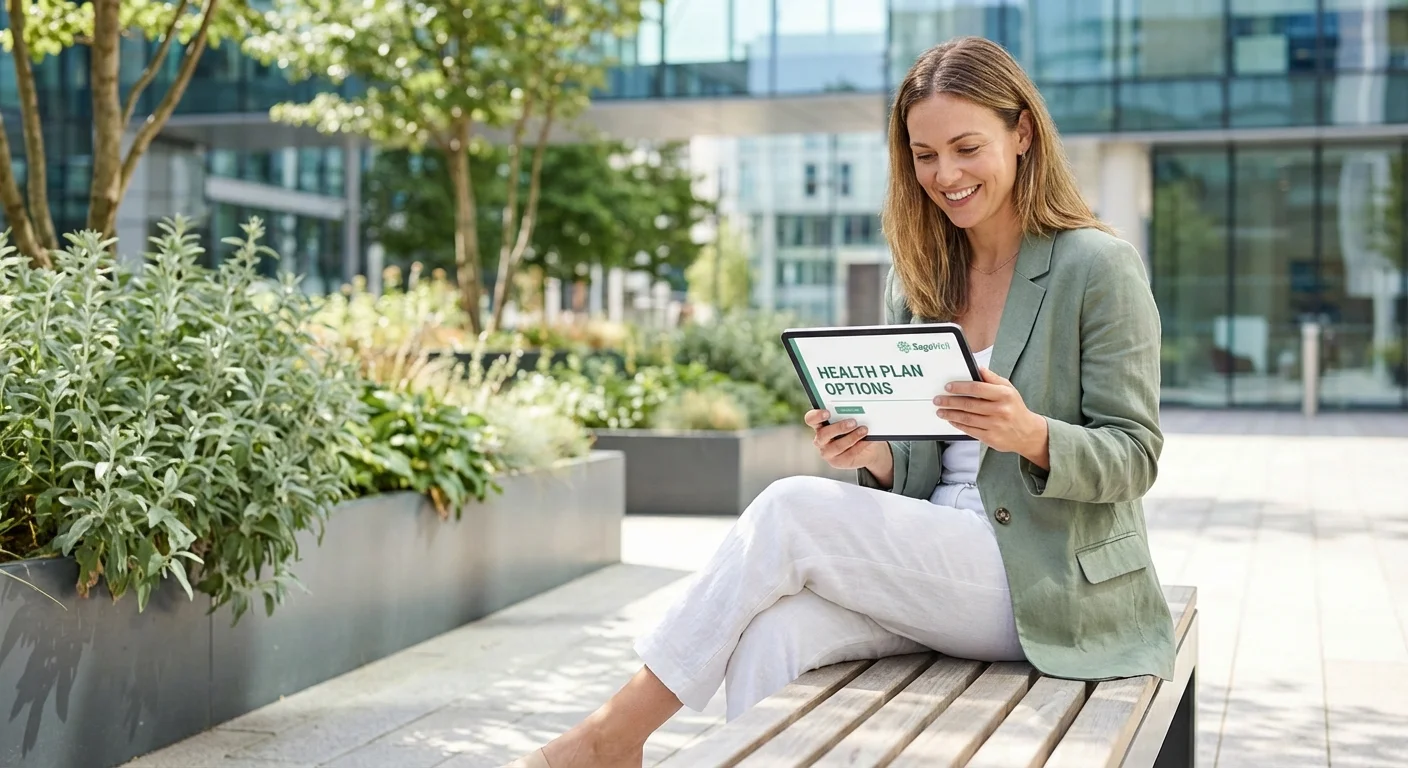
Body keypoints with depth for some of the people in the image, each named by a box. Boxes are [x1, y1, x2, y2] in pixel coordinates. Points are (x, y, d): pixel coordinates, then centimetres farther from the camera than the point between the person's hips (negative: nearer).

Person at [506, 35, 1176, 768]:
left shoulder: (1100, 267, -5)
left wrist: (1030, 434, -26)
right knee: (772, 634, -27)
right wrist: (873, 455, -11)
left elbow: (1134, 457, -7)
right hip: (937, 561, 5)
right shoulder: (914, 280, 11)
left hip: (1050, 585, -5)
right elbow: (913, 470, 13)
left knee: (791, 510, -22)